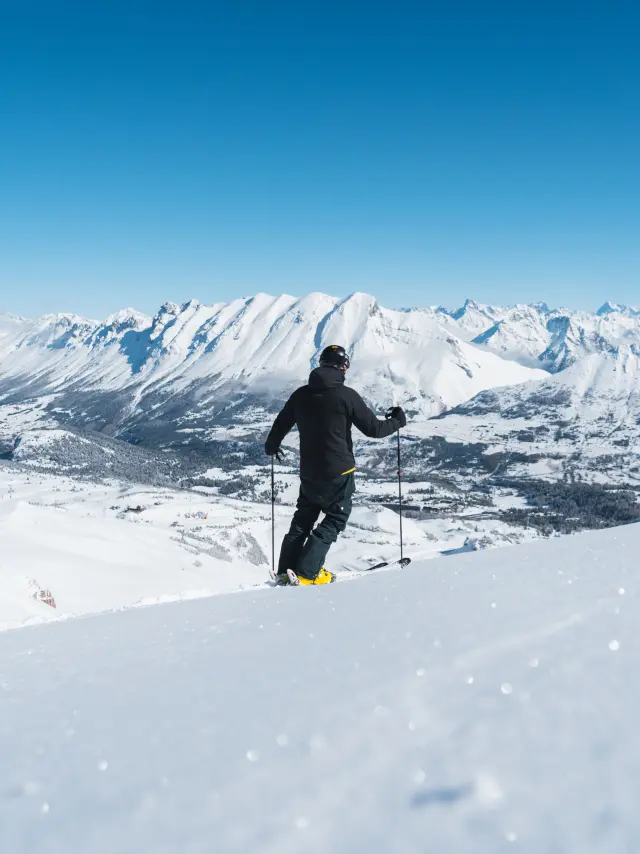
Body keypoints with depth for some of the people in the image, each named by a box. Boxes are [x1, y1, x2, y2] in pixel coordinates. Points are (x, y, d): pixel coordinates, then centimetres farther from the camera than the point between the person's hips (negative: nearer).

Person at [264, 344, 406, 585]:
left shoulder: (301, 394, 2)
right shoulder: (346, 395, -13)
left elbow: (281, 423, 15)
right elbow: (373, 428, -10)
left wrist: (272, 445, 37)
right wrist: (397, 421, 11)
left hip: (309, 472, 5)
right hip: (338, 473, -5)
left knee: (303, 520, 20)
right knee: (335, 520, 7)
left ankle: (285, 571, 17)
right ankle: (306, 573, -3)